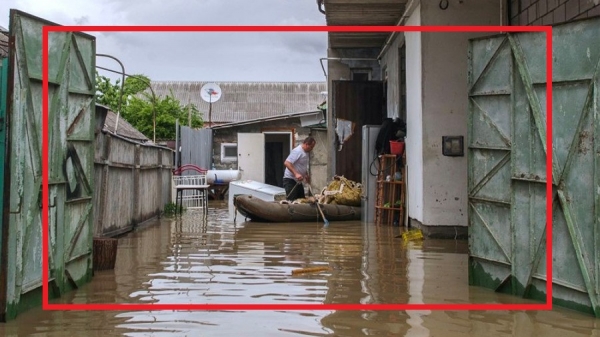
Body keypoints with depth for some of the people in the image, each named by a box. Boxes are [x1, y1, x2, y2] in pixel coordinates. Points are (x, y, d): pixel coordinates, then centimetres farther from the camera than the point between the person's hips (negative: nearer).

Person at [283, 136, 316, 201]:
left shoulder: (305, 152, 13)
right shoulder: (297, 151, -18)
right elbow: (286, 163, -28)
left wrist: (307, 175, 14)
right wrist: (296, 174, -37)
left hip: (298, 181, 10)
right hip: (290, 180, -10)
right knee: (291, 201, -11)